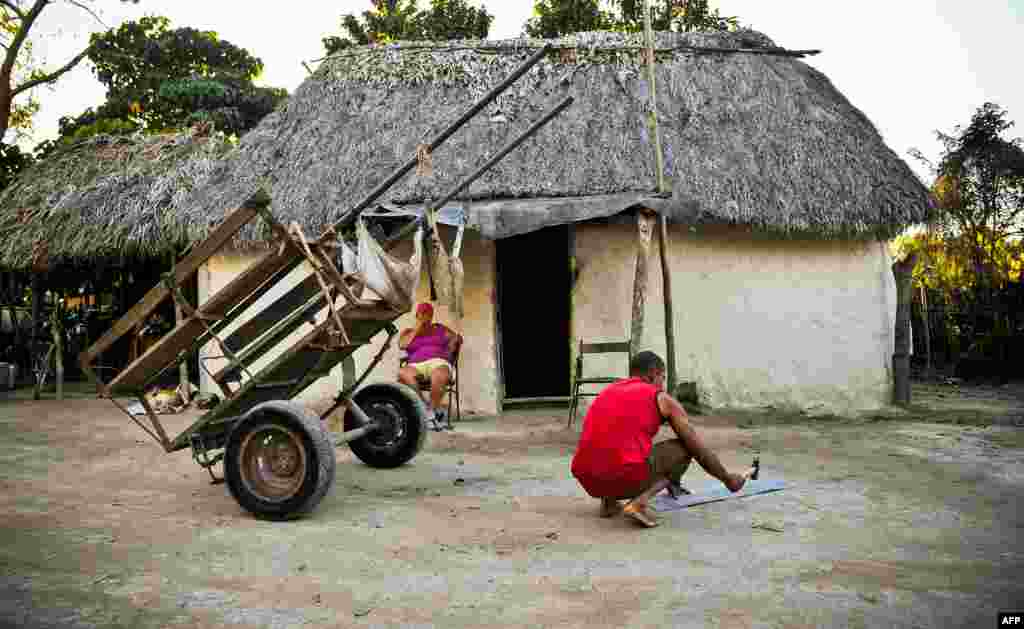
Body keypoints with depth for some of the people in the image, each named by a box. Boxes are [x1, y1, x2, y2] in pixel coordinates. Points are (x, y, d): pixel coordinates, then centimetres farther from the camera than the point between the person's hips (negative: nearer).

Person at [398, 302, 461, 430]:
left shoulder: (440, 328, 25)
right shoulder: (408, 332, 22)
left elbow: (456, 338, 16)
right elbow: (402, 345, 2)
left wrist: (456, 339, -7)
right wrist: (417, 329, 5)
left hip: (438, 362, -1)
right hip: (416, 366, 1)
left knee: (439, 376, -41)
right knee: (402, 374, -36)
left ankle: (430, 411, -27)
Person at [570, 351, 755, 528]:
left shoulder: (607, 392, 25)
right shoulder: (662, 398, 9)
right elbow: (699, 449, 14)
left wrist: (666, 478, 52)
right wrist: (728, 479, 33)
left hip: (588, 480, 7)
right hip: (627, 477, -6)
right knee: (684, 449, 16)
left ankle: (608, 500, 14)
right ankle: (639, 502, -3)